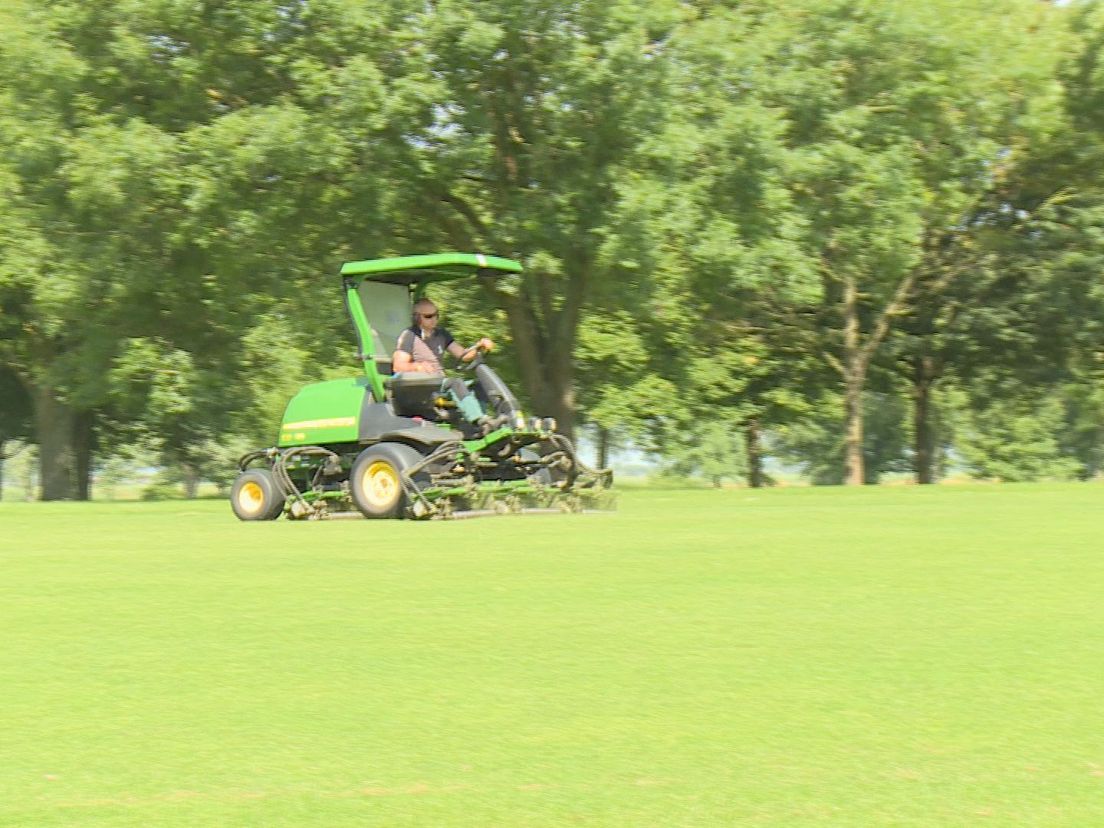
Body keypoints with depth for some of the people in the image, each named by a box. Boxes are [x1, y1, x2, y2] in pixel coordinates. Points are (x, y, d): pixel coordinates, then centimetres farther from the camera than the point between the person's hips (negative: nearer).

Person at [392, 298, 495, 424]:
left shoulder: (441, 334, 18)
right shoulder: (409, 336, -1)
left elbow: (463, 355, 11)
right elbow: (398, 367, -11)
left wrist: (479, 346, -10)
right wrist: (417, 366, -31)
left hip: (440, 384, 7)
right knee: (455, 383, -32)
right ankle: (479, 421, -44)